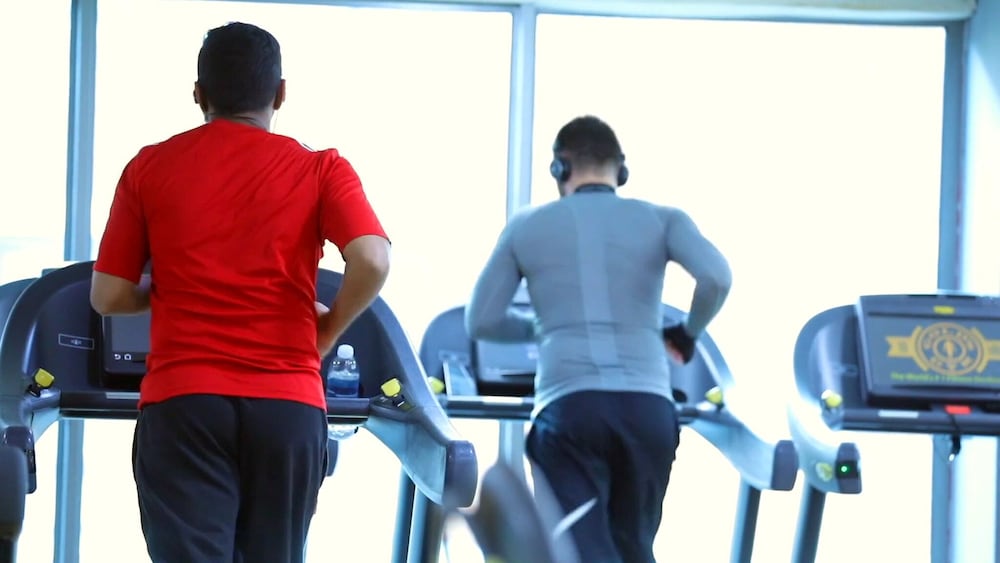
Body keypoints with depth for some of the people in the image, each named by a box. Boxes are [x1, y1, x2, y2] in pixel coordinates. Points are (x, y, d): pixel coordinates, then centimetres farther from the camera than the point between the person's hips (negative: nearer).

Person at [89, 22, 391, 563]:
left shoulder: (150, 168, 8)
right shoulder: (320, 169, 5)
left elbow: (109, 296, 8)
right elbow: (372, 261, -12)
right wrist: (328, 328, 6)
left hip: (181, 400, 0)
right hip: (288, 403, 1)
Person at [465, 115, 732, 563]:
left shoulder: (526, 227, 14)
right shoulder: (662, 220, 13)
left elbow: (480, 321, 13)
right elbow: (716, 277, -5)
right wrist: (689, 332, 14)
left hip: (567, 406, -1)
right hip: (647, 406, 2)